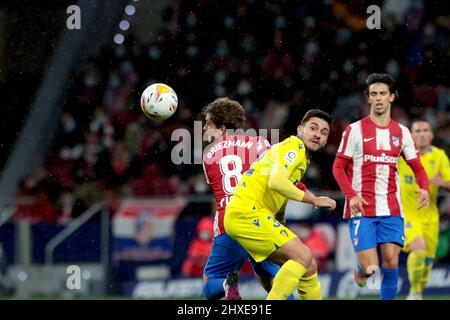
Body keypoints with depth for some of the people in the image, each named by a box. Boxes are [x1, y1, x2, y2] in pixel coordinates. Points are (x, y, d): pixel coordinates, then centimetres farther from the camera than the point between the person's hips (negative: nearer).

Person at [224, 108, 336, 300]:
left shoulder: (303, 156, 21)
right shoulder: (293, 146, -10)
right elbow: (276, 182, -26)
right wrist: (314, 200, -19)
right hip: (246, 212, -10)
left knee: (307, 268, 9)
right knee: (303, 255, -19)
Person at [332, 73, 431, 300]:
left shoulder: (401, 133, 10)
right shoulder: (355, 130, 0)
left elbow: (417, 168, 13)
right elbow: (338, 167, 1)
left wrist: (424, 188, -8)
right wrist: (351, 195, -15)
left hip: (391, 210, 3)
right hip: (361, 209, -3)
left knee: (391, 262, -9)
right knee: (371, 268, -10)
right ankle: (361, 269, 27)